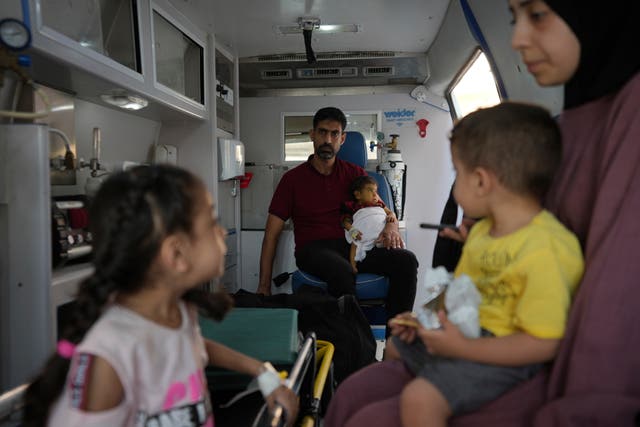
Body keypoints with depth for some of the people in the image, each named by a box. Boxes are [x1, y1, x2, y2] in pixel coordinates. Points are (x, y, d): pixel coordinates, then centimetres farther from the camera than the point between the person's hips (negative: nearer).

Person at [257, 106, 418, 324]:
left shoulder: (354, 174, 19)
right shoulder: (293, 179, 11)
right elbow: (272, 233, 7)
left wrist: (391, 226, -11)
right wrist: (264, 285, -1)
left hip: (352, 245, 3)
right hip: (313, 249, -3)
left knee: (406, 260, -24)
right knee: (341, 271, -38)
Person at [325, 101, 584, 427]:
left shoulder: (545, 251, -27)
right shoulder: (481, 230, 3)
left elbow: (543, 344, -26)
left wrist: (461, 348, -26)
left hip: (501, 356, -10)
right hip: (465, 332, 10)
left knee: (420, 398, -28)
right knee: (395, 346, 25)